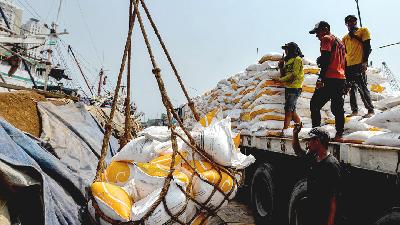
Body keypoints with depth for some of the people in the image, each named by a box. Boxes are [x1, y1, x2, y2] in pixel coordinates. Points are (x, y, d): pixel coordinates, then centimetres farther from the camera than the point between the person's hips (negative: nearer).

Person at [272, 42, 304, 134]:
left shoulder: (297, 59, -4)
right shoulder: (288, 60, 21)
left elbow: (294, 74, -14)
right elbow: (284, 75, 18)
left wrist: (281, 79, -14)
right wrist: (281, 67, 4)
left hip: (294, 88, -9)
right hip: (288, 87, 9)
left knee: (288, 109, -13)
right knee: (292, 110, 9)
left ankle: (284, 130, -15)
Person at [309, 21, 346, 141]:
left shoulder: (326, 39, 0)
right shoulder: (339, 42, 25)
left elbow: (326, 59, -13)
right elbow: (343, 63, 23)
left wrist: (321, 78, -17)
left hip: (330, 79, -9)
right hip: (341, 79, 9)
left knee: (315, 104, -5)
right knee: (337, 108, 9)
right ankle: (339, 134, 8)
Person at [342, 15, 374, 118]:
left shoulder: (363, 31, 7)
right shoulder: (345, 38, 21)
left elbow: (367, 47, -2)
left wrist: (365, 61, -13)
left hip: (359, 65, -6)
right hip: (348, 66, 6)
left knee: (362, 88, -10)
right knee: (352, 89, 5)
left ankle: (370, 110, -4)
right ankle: (354, 110, 10)